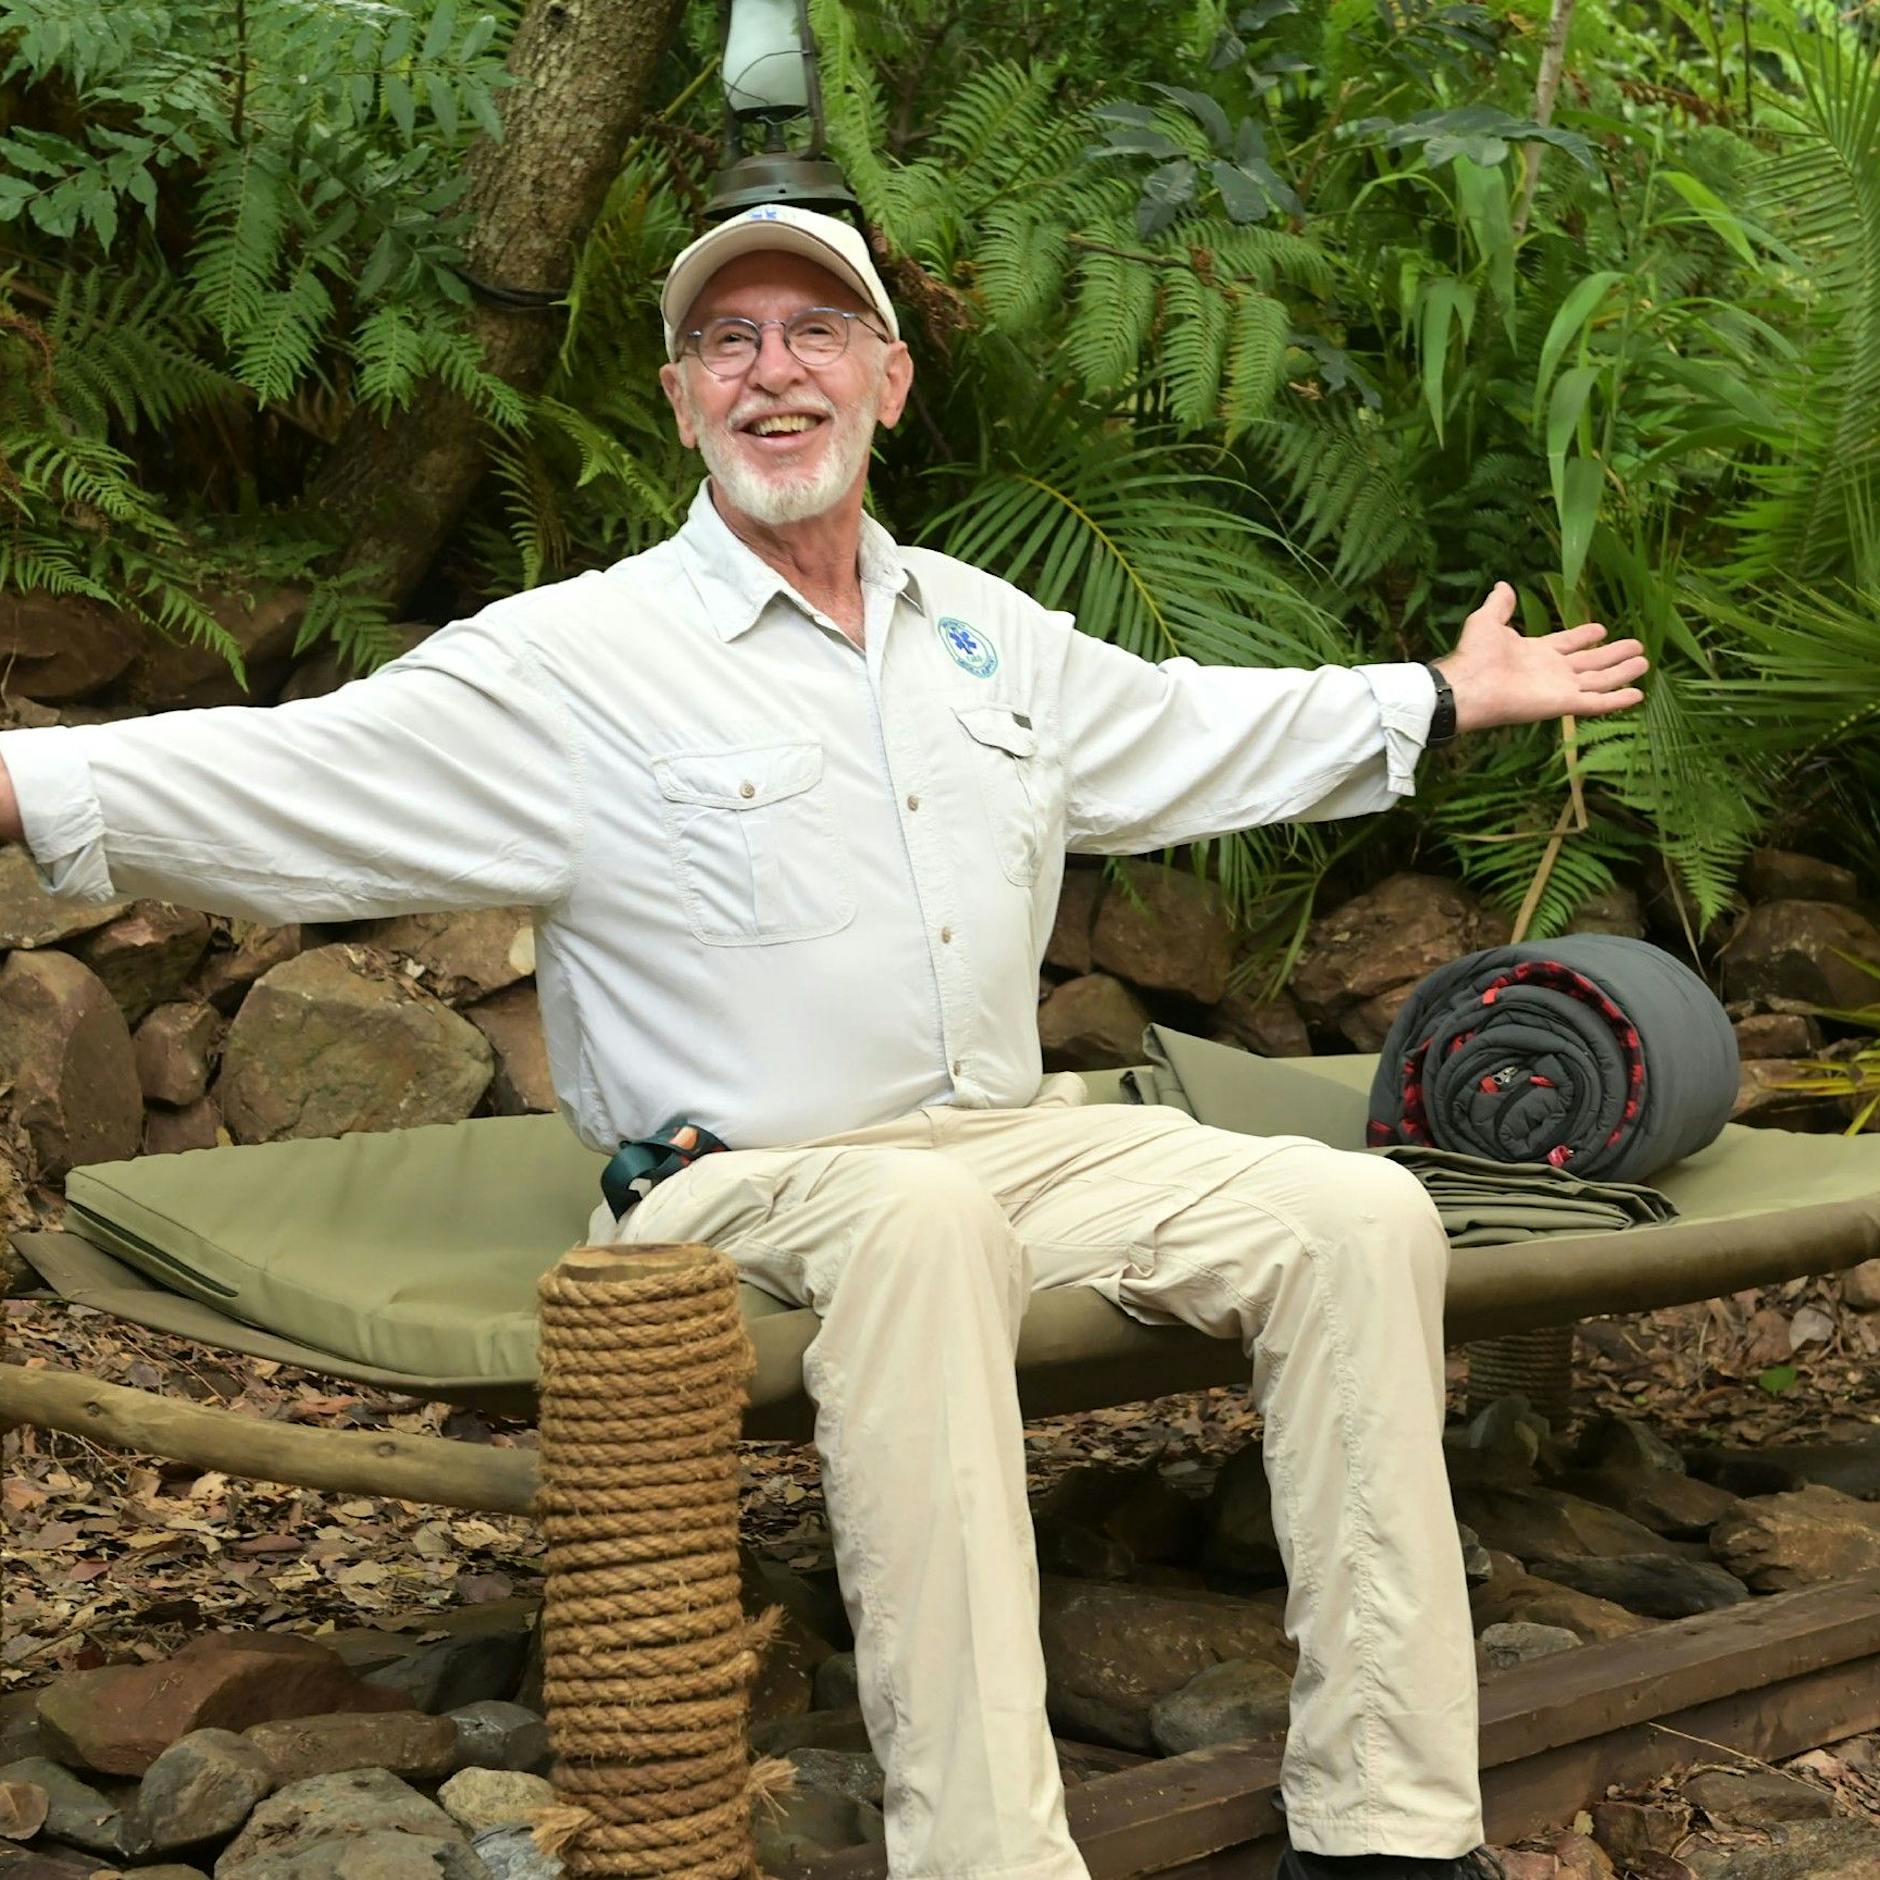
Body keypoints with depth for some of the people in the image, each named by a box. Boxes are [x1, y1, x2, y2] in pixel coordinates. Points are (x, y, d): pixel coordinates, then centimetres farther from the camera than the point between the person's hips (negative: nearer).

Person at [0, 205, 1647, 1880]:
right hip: (751, 1184, -6)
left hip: (1023, 1141, 6)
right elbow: (281, 783, -10)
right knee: (921, 1224, -40)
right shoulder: (570, 661, -2)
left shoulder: (985, 631, 17)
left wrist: (1450, 697, 37)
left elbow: (1188, 733, 33)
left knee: (1362, 1213, -14)